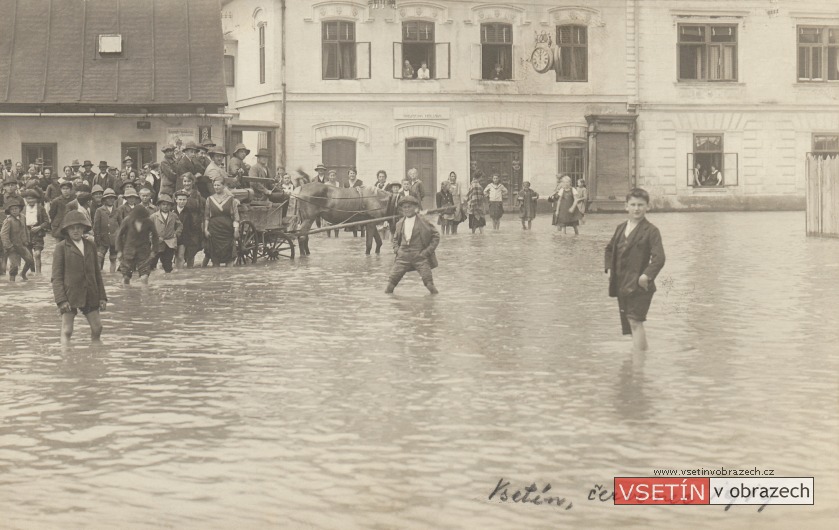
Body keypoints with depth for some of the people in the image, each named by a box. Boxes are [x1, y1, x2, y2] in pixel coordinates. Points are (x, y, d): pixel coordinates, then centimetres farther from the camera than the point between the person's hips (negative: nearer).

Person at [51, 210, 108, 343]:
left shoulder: (91, 246, 12)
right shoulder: (61, 247, -2)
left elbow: (97, 272, 16)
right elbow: (56, 276, -4)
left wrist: (102, 296, 10)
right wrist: (61, 300, -13)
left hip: (90, 295, 5)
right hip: (69, 295, -5)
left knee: (97, 328, 4)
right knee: (66, 331, -6)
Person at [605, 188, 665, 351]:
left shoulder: (651, 231, -7)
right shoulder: (621, 228, 13)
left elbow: (659, 258, -17)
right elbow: (609, 249, 27)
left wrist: (647, 275, -26)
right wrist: (609, 268, 14)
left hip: (639, 286, -7)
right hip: (621, 285, 7)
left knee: (635, 322, -14)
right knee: (628, 324, 12)